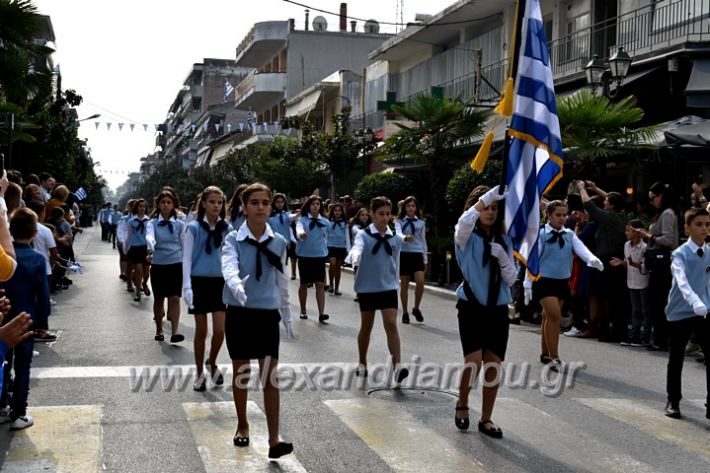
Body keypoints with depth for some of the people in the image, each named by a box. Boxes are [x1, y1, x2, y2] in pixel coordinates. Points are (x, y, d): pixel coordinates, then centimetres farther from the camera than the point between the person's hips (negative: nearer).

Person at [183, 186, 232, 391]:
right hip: (199, 281, -2)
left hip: (220, 282, 2)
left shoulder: (227, 229, 2)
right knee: (201, 331, 5)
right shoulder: (194, 228, -4)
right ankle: (200, 374, 20)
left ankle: (212, 363, 25)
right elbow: (186, 257, -4)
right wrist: (187, 286, -13)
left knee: (220, 330, -4)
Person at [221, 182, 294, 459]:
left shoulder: (279, 242, 2)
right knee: (241, 373, 12)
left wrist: (287, 315, 16)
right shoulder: (233, 239, -6)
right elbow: (228, 267, -26)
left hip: (268, 314, 1)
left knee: (270, 376, -3)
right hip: (239, 312, -1)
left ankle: (274, 440, -3)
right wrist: (236, 285, -48)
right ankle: (242, 425, 32)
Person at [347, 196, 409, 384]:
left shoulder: (397, 238, 2)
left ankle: (397, 366, -17)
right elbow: (357, 248, -30)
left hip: (388, 287, 1)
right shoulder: (363, 235, -8)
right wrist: (355, 257, -52)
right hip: (367, 287, -1)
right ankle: (362, 363, 27)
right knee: (366, 326, 10)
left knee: (391, 324, -11)